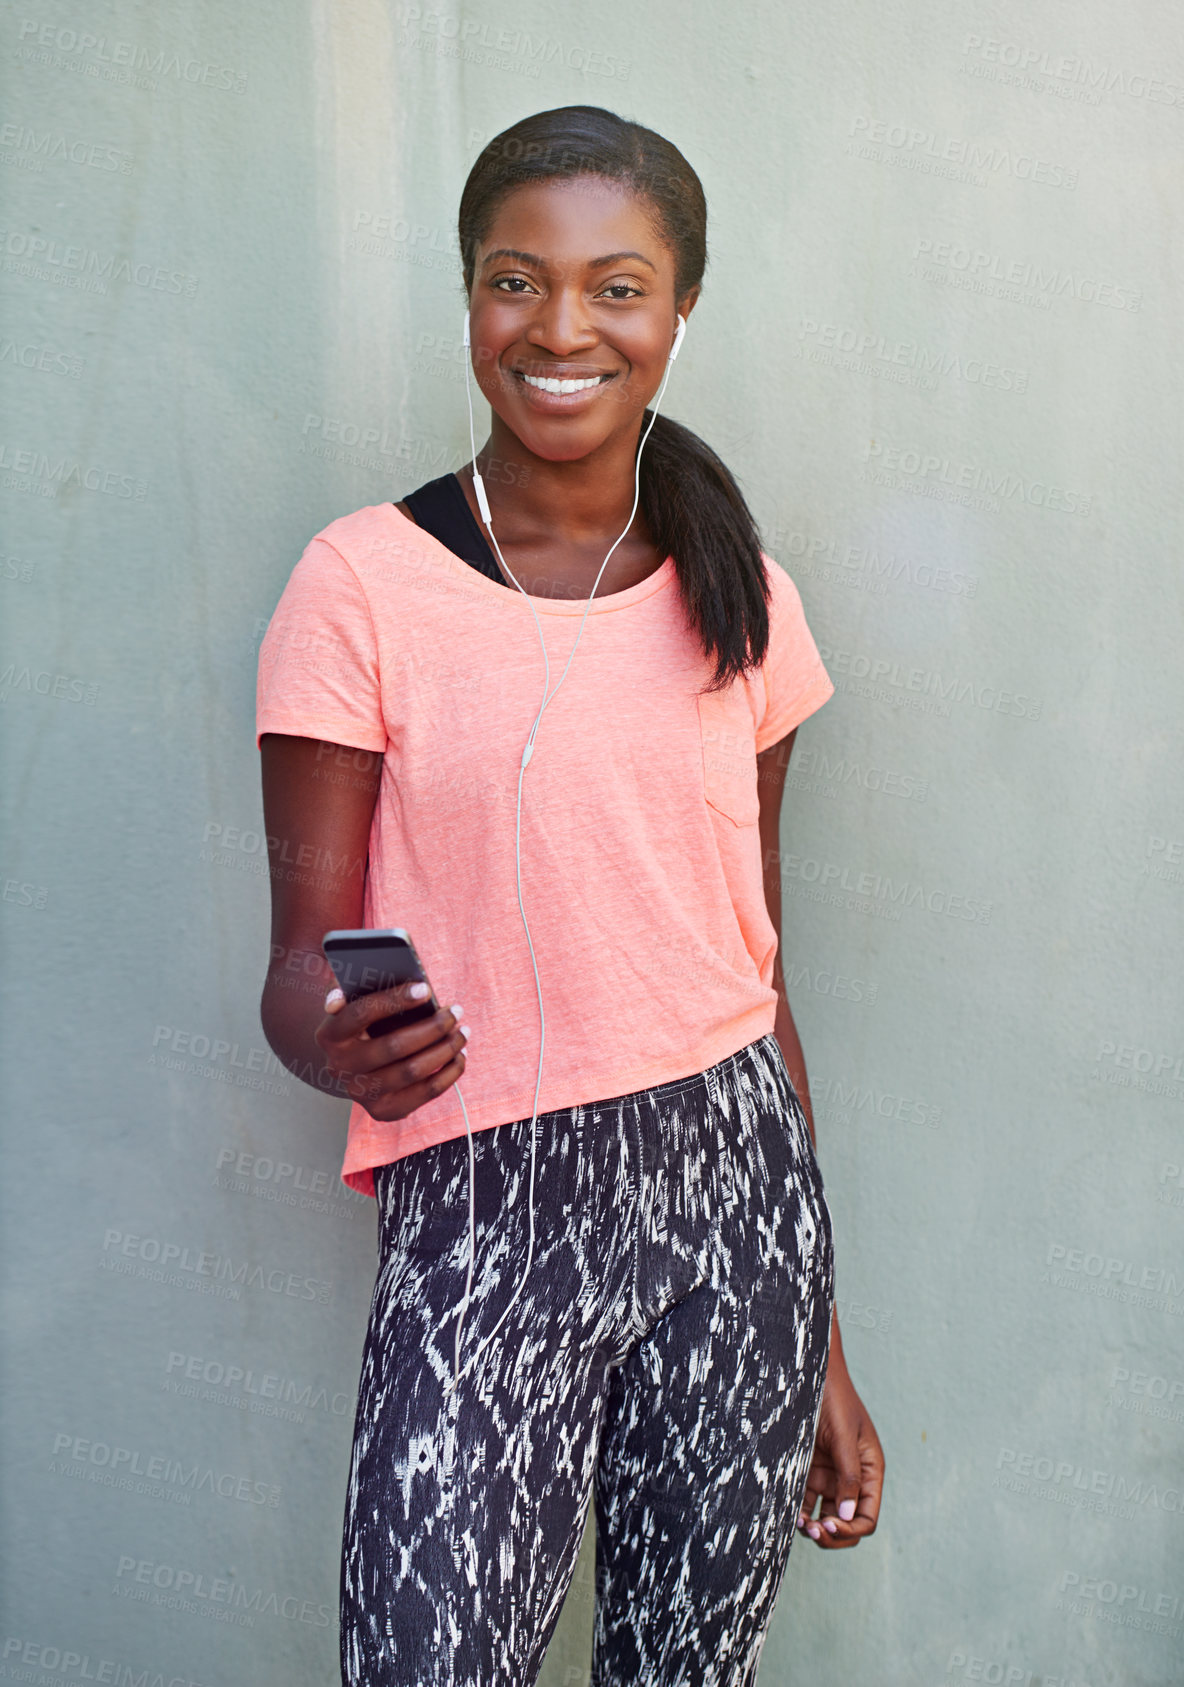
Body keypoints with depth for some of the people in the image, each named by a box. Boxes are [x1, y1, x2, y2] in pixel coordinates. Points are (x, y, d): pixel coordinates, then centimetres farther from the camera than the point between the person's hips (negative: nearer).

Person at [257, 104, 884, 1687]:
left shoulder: (740, 596, 7)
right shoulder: (365, 582, -4)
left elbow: (753, 965, 12)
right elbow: (303, 961, -3)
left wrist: (821, 1348, 14)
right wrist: (340, 1039, -28)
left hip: (737, 1188, 3)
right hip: (483, 1209, -3)